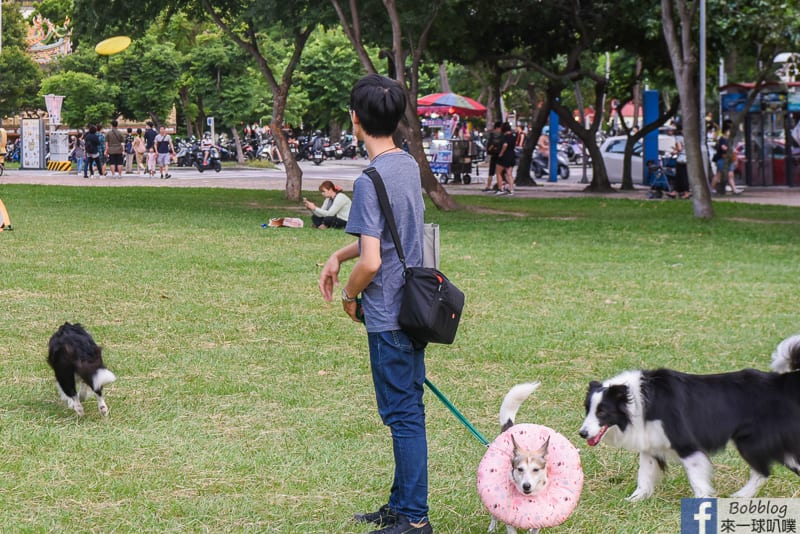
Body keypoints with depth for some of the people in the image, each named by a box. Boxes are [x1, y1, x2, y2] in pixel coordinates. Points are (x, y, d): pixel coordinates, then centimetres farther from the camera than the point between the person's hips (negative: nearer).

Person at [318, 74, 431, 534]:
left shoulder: (371, 181, -19)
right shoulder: (409, 166, 7)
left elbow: (371, 260, -23)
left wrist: (350, 295, -4)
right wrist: (339, 256, 15)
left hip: (388, 317, -9)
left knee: (403, 415, -2)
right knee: (408, 412, 15)